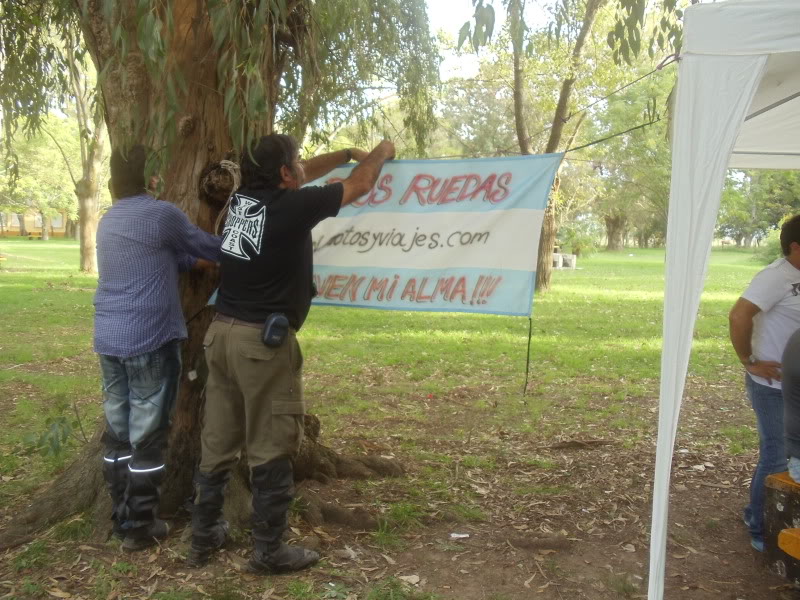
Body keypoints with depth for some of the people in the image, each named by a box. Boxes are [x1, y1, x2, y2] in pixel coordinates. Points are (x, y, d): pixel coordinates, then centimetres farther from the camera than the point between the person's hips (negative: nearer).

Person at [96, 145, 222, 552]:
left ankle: (121, 519, 22)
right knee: (147, 436, 1)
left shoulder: (108, 222, 15)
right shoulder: (161, 215, -9)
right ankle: (138, 527, 8)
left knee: (118, 431, 13)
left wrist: (201, 262, 22)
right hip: (149, 341, -7)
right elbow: (206, 246, 4)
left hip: (108, 339, 8)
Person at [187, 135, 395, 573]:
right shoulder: (292, 206, -11)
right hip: (263, 340, -8)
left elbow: (301, 177, 27)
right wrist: (381, 153, 24)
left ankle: (203, 536, 26)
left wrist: (348, 153, 35)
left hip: (223, 331, 8)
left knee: (218, 442, 15)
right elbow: (360, 184, 4)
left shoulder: (243, 198, 9)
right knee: (271, 449, 3)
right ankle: (269, 551, 13)